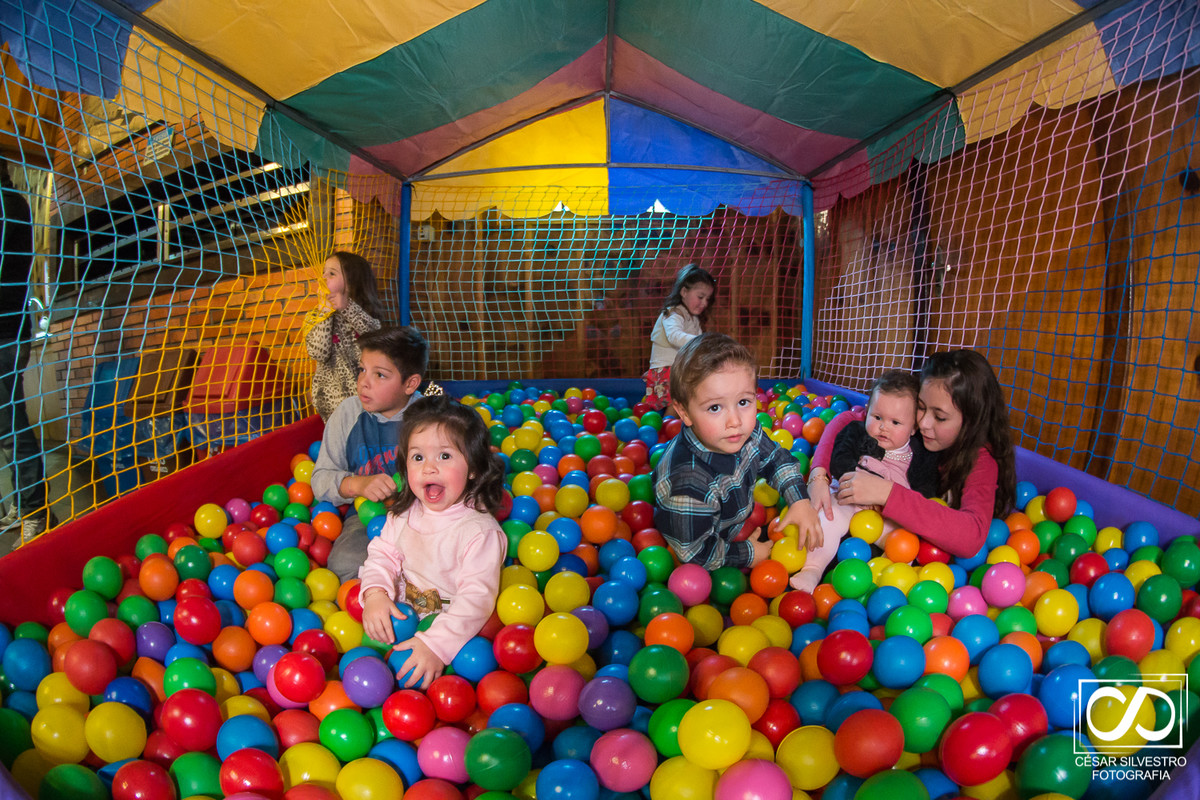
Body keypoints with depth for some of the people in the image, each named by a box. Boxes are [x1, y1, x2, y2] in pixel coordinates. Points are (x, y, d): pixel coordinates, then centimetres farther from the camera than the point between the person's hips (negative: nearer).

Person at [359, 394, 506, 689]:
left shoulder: (480, 531, -23)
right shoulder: (404, 513, 1)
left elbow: (476, 598, -25)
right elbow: (384, 554, 6)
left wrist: (437, 644, -34)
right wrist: (376, 593, -15)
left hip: (453, 631, -6)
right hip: (403, 617, 6)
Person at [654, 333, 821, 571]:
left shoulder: (746, 432, -19)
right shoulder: (689, 482, -42)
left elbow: (777, 460, 3)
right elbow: (696, 552, -30)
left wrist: (800, 501, -9)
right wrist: (747, 555, -18)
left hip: (742, 519, 7)